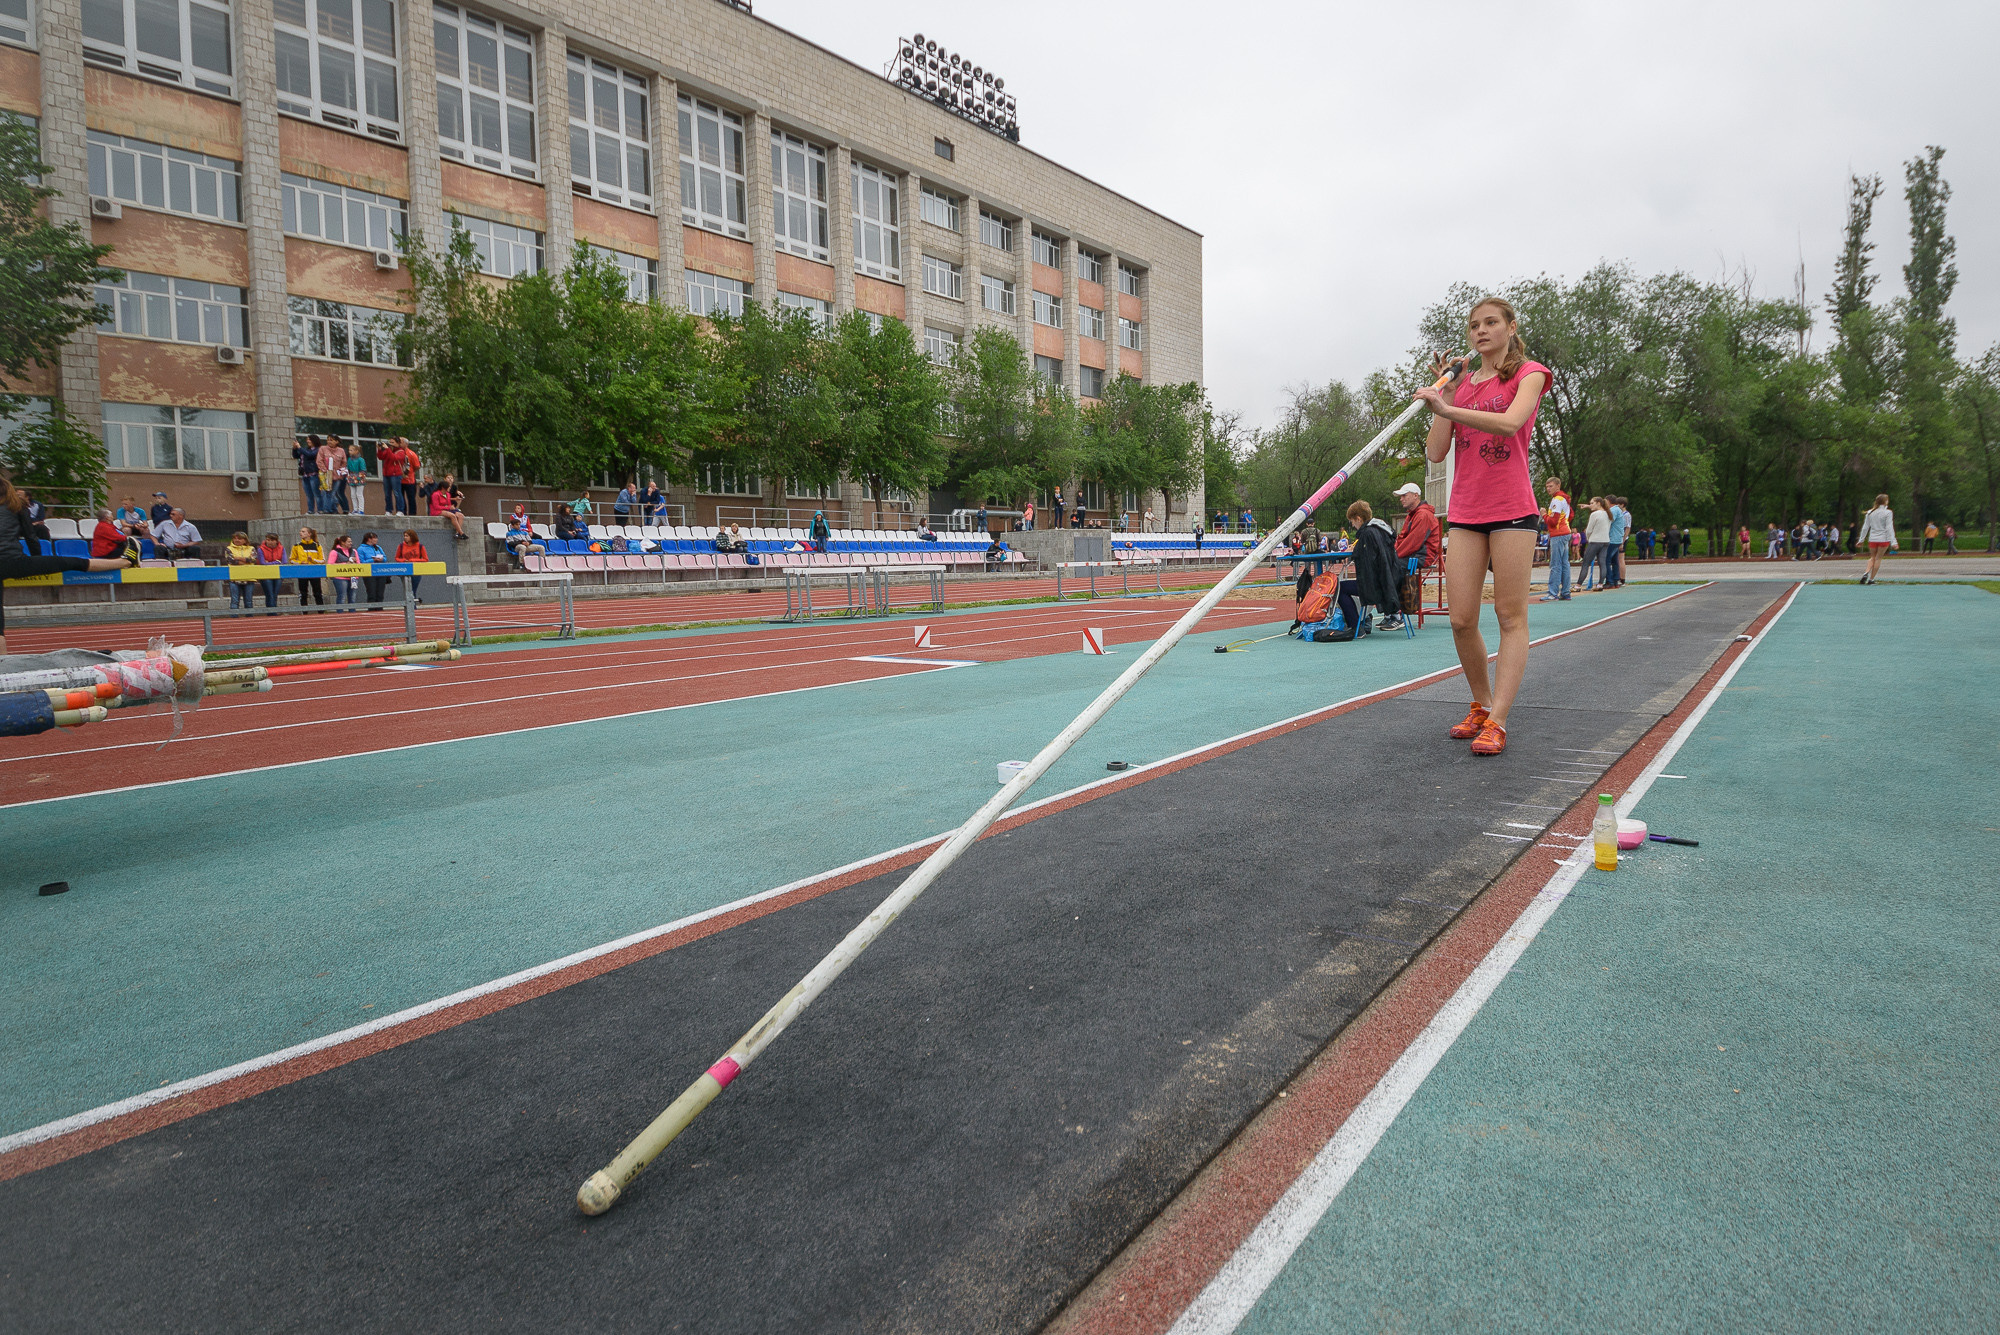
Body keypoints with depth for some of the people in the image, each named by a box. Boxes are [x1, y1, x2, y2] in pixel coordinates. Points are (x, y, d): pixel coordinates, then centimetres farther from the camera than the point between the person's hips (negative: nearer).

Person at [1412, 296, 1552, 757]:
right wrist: (1446, 390, 4)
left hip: (1512, 510, -4)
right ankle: (1481, 705, 17)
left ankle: (1497, 721, -6)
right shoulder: (1461, 384, 16)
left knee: (1511, 616, -5)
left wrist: (1446, 407, -27)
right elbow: (1435, 452, 5)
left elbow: (1509, 422, -19)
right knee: (1461, 620, -2)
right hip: (1464, 513, 4)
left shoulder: (1529, 373, 4)